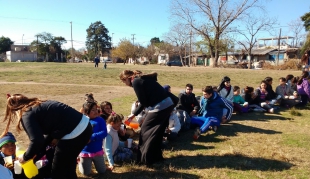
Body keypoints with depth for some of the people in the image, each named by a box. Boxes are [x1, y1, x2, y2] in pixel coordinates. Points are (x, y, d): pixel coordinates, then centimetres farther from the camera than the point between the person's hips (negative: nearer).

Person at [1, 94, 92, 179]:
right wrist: (35, 152, 28)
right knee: (68, 166, 29)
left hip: (74, 134, -9)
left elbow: (37, 141, -14)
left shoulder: (27, 115, -3)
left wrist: (25, 157, 6)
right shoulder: (40, 105, 23)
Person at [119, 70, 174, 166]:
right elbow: (145, 101, 22)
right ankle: (156, 156, 33)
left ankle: (145, 159, 16)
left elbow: (144, 102, -8)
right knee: (157, 132, 21)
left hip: (160, 107, -9)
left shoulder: (135, 82, -7)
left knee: (145, 131, 7)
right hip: (168, 104, 9)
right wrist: (134, 114, 24)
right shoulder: (142, 79, 20)